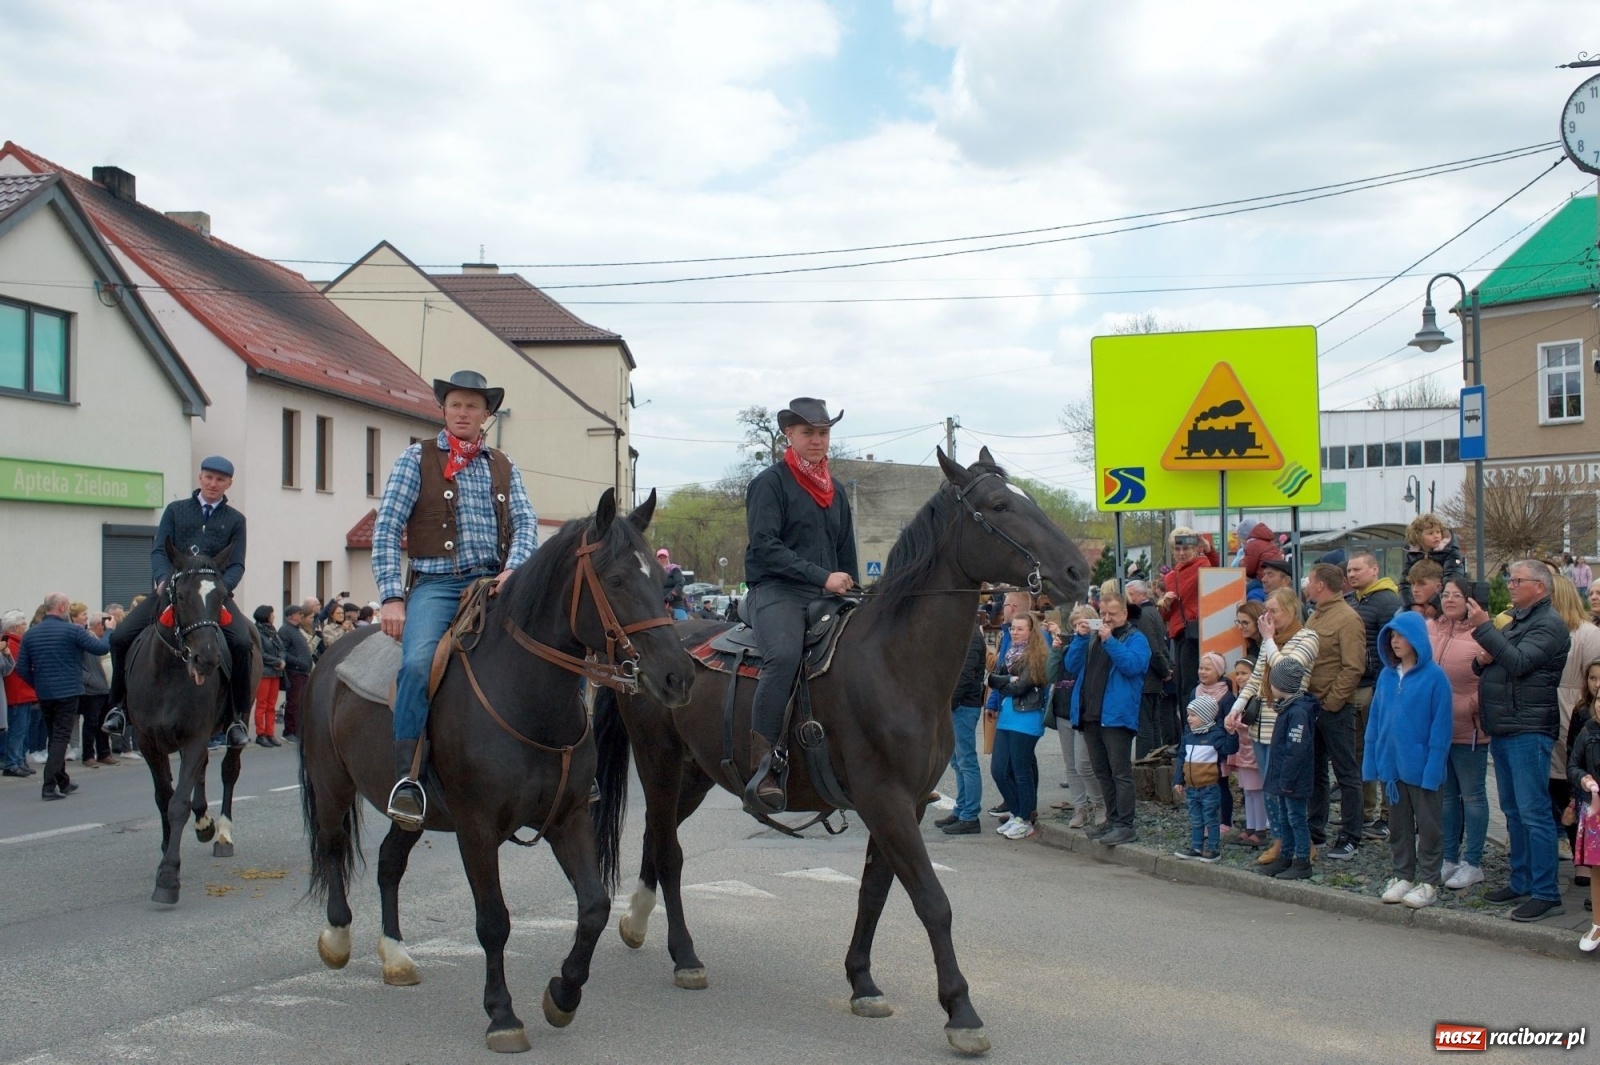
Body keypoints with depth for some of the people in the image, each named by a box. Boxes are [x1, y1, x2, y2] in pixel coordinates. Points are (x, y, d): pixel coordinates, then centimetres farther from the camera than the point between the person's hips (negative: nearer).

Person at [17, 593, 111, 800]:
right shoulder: (72, 631, -11)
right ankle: (49, 786, -11)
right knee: (61, 738, -3)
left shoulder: (30, 634, 5)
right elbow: (103, 648, -11)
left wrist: (38, 684, 14)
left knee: (55, 738, 18)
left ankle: (63, 782, 28)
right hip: (68, 692, -5)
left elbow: (22, 668, 2)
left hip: (44, 695, 6)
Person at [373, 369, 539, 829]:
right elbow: (385, 529, 1)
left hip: (495, 583, 3)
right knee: (419, 662, -31)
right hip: (437, 584, -3)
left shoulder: (503, 466, 19)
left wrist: (514, 569, -12)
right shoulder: (417, 458, 9)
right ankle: (406, 778, -26)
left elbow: (525, 523, 10)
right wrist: (391, 597, -9)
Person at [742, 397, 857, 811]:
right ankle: (762, 767, -35)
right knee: (785, 653, -35)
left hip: (827, 597, 7)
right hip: (776, 591, -7)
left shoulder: (836, 490, 21)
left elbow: (847, 554, 26)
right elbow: (764, 547, -12)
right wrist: (822, 576, -18)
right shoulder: (770, 482, 0)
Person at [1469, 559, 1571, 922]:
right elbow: (1494, 663, 24)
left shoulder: (1548, 624, -10)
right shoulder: (1517, 620, 20)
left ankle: (1546, 894, -5)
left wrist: (1484, 629, -22)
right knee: (1514, 812, 15)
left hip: (1529, 730, -10)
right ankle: (1522, 882, 23)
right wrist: (1482, 660, 1)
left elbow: (1519, 662, -23)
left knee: (1534, 813, -9)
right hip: (1502, 729, 10)